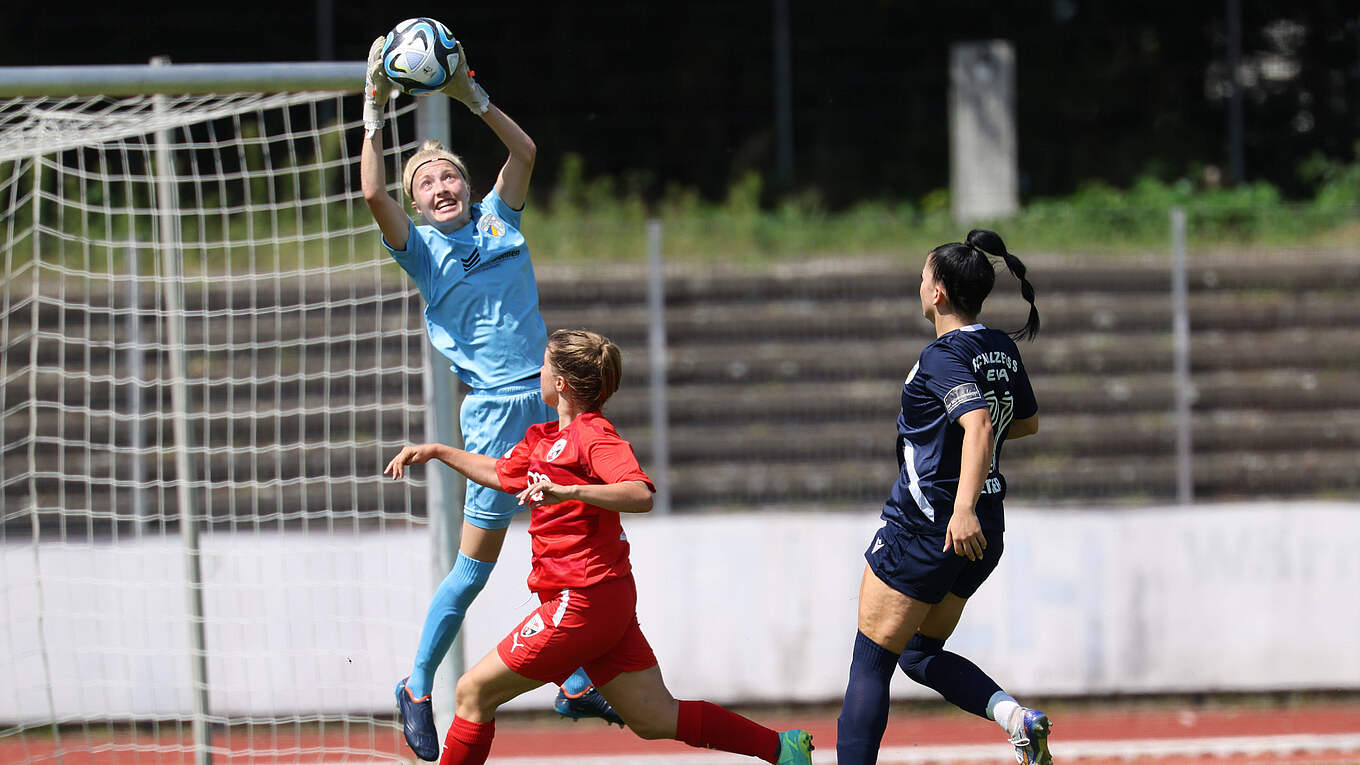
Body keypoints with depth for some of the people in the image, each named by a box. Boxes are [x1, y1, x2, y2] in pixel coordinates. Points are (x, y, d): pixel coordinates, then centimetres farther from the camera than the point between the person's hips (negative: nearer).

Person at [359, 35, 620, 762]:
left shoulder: (498, 220, 12)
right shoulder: (420, 247, 0)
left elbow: (524, 151, 6)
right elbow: (374, 194, -16)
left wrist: (471, 95, -1)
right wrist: (374, 111, -15)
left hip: (549, 402, 5)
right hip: (494, 411, -5)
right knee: (475, 563, -4)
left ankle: (577, 685, 14)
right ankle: (417, 689, 9)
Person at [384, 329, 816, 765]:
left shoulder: (593, 435, -13)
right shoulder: (546, 437, 15)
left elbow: (640, 495, -29)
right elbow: (502, 475, 33)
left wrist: (568, 491, -39)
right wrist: (437, 451, 31)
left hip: (581, 603, -9)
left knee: (474, 692, -2)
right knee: (654, 719, 8)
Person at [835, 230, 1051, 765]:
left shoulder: (944, 357, -17)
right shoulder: (1002, 350, 8)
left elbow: (979, 425, -33)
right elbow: (1026, 422, 24)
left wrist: (963, 507, -43)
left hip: (924, 526, -8)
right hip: (983, 532, 8)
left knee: (870, 664, 1)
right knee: (920, 654, 19)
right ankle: (1013, 715, -4)